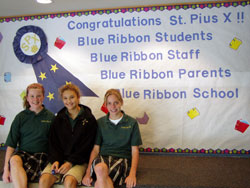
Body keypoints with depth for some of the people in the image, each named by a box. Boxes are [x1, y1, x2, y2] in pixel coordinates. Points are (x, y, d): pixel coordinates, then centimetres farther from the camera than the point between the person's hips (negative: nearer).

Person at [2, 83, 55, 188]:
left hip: (40, 154, -2)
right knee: (14, 160, -34)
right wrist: (6, 169, -7)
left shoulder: (50, 117, 7)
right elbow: (11, 144, 4)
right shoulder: (20, 117, 9)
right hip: (22, 153, 2)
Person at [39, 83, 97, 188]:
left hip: (78, 161, -3)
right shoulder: (59, 119, 13)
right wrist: (55, 160, -8)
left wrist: (71, 162, -12)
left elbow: (86, 146, -3)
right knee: (44, 180, -24)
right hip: (59, 158, 3)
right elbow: (53, 142, 10)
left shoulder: (89, 119, 1)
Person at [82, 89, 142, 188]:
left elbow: (135, 151, 5)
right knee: (100, 168, -37)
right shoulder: (100, 123, 13)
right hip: (102, 157, 3)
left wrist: (132, 174, -11)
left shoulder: (132, 123, 8)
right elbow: (95, 149, 8)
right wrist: (88, 172, -6)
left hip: (122, 159, -2)